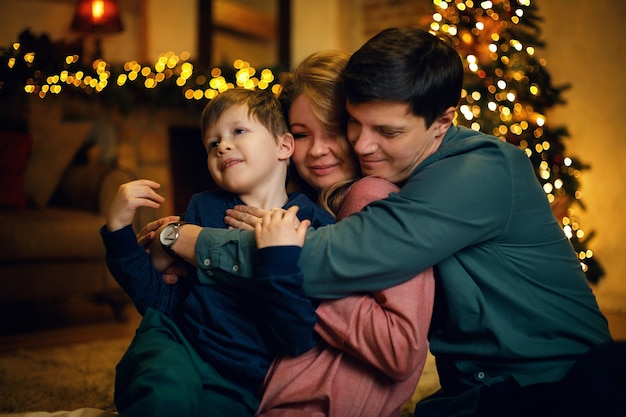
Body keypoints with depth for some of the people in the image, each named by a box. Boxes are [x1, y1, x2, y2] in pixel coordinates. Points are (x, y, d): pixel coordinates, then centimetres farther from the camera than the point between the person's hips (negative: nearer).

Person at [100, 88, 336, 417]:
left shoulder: (316, 226, -3)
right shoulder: (204, 208, 8)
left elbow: (301, 343, -11)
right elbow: (164, 302, 4)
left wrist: (279, 262, -24)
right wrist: (119, 231, -4)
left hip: (238, 390, 0)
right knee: (169, 388, -33)